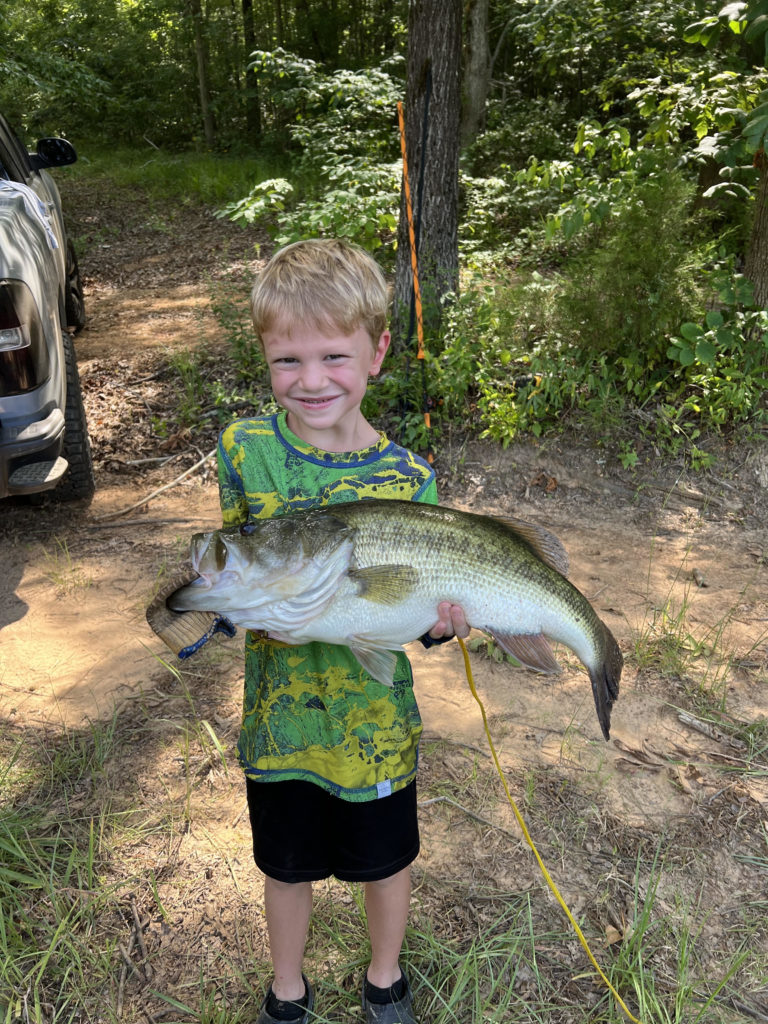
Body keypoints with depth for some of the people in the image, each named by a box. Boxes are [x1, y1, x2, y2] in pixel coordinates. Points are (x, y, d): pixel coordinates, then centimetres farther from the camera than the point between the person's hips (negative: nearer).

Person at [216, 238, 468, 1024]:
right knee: (286, 864, 23)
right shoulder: (245, 449, -12)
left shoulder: (406, 478, -15)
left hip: (375, 717, -1)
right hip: (278, 714, 1)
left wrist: (438, 623, -29)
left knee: (385, 861, 22)